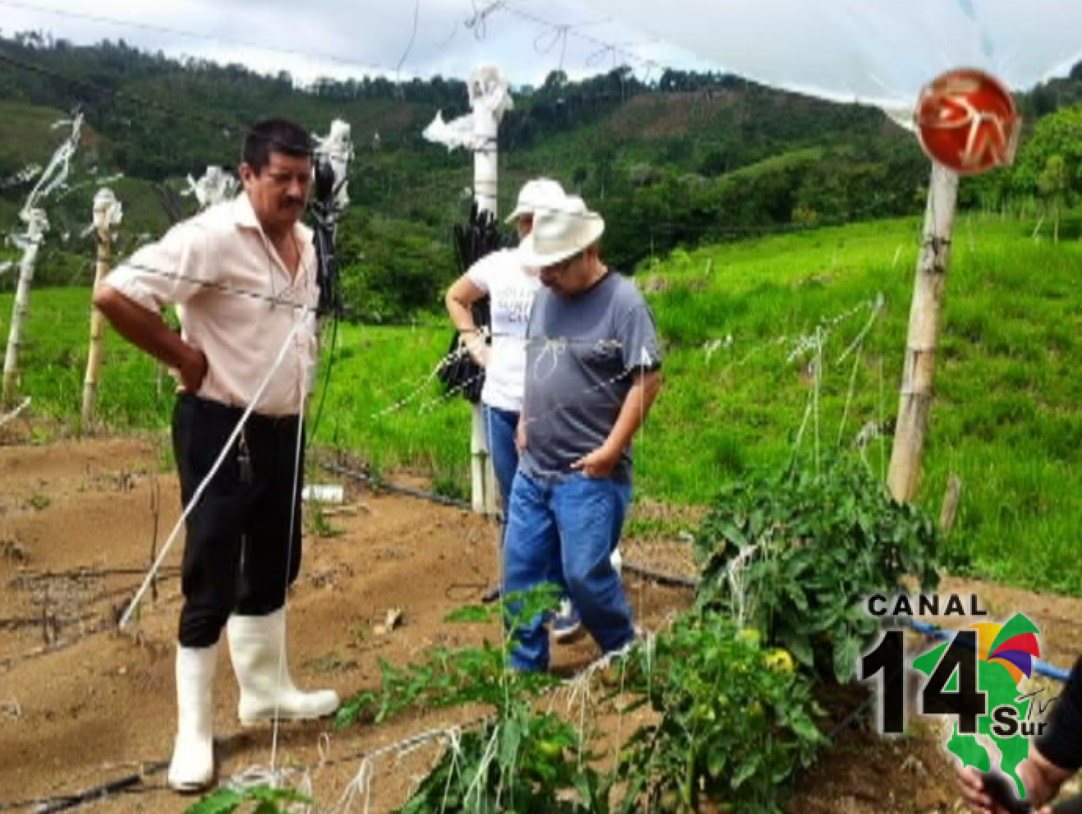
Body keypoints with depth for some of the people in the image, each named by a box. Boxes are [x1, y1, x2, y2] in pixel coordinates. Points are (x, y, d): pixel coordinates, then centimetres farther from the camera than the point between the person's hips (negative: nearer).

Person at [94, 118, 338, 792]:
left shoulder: (306, 242, 7)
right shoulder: (211, 237, -19)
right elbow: (115, 295, -25)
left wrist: (298, 383, 11)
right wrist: (185, 359, -18)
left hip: (284, 429, 8)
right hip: (221, 430, -8)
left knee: (275, 567, 19)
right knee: (213, 581, 0)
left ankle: (266, 690, 37)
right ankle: (195, 732, 13)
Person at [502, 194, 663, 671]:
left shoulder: (623, 302, -13)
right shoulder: (546, 296, 9)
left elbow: (648, 379, -17)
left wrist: (611, 450, -17)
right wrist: (525, 421, 14)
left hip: (589, 475, -7)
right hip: (533, 469, 7)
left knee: (586, 575, -2)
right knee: (521, 572, 10)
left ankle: (625, 657, 24)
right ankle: (525, 667, 26)